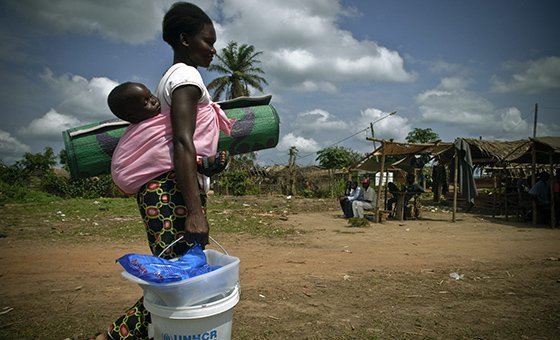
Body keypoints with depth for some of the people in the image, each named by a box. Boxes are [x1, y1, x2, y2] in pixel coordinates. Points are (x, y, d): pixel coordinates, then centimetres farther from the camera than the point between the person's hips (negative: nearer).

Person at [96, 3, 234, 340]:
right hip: (172, 186, -10)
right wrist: (195, 211, -24)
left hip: (158, 186, 10)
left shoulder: (171, 77, 24)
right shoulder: (186, 75, -6)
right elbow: (182, 143, -18)